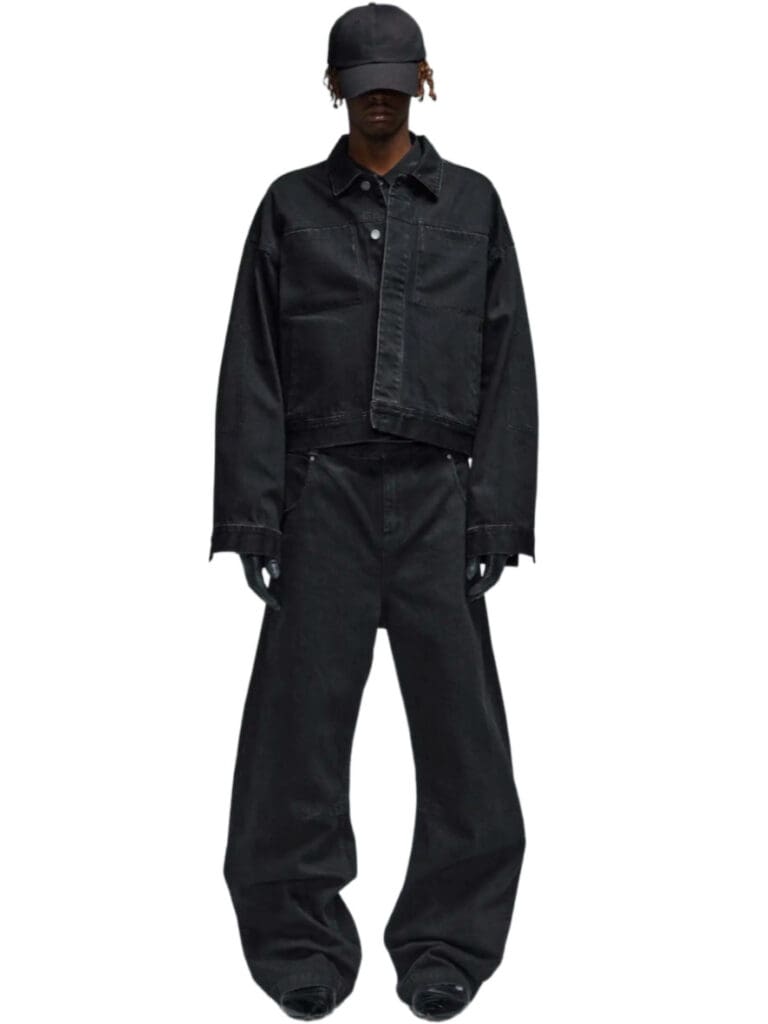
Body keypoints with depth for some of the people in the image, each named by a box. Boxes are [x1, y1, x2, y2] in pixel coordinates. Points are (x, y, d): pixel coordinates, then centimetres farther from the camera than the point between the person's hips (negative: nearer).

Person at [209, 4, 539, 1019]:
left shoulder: (472, 203, 8)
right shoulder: (292, 205, 7)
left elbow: (506, 365, 5)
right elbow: (253, 367, 4)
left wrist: (498, 511, -2)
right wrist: (251, 510, -4)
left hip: (437, 491, 1)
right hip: (324, 489, 0)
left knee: (456, 713, 2)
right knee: (303, 714, 2)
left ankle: (448, 940, 17)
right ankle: (302, 941, 16)